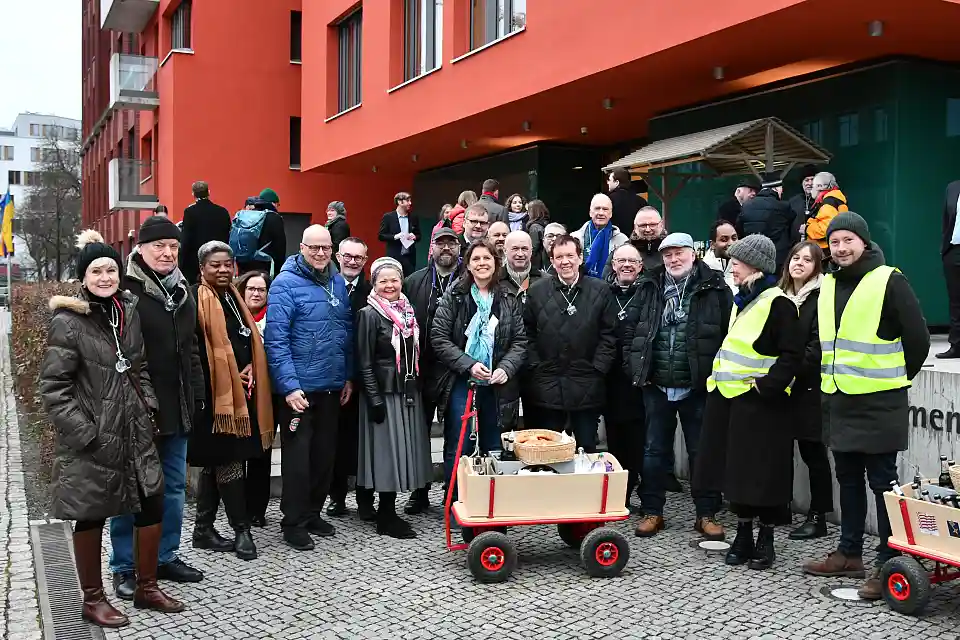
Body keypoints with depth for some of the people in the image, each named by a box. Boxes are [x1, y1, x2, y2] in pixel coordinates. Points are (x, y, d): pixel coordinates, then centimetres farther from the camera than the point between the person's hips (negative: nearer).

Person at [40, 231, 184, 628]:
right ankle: (92, 599, 22)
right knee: (91, 515, 6)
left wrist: (149, 405, 6)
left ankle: (146, 587, 25)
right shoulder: (67, 322, -12)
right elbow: (53, 386, -12)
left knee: (152, 503, 8)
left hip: (134, 429, 6)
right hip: (90, 437, -6)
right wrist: (83, 432, -16)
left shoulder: (129, 311, 7)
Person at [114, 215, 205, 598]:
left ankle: (165, 556, 27)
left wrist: (198, 393, 16)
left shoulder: (181, 289, 13)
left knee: (174, 485, 14)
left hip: (177, 407, 7)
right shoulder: (127, 289, -10)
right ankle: (125, 567, 15)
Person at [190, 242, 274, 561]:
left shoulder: (233, 297, 15)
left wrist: (250, 369, 3)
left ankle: (204, 529, 22)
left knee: (215, 464, 14)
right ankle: (242, 529, 5)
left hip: (240, 394, 8)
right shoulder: (196, 299, -11)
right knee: (229, 461, -4)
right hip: (215, 395, -8)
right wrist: (210, 387, -15)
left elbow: (251, 342, 21)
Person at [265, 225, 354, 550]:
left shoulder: (338, 283, 8)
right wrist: (289, 385, -20)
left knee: (325, 453, 14)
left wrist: (348, 376, 11)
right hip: (299, 388, -6)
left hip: (332, 387, 6)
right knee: (298, 456, 2)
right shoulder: (286, 284, -11)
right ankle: (294, 523, 14)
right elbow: (276, 339, -16)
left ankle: (313, 513, 29)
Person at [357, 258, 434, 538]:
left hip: (409, 391, 7)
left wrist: (418, 387, 12)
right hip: (384, 392, -6)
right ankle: (386, 518, 7)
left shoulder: (408, 311, 11)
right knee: (387, 451, -3)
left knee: (403, 449, 9)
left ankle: (388, 512, 20)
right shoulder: (369, 315, -8)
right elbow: (365, 362, -11)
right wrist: (374, 399, -16)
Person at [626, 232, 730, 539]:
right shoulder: (650, 288, 6)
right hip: (657, 386, 3)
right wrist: (636, 368, 4)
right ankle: (652, 512, 21)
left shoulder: (714, 288, -4)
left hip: (697, 387, -3)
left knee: (702, 451, 6)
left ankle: (706, 514, 18)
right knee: (655, 450, 10)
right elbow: (631, 331, 11)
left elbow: (729, 333, -3)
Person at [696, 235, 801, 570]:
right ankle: (743, 536, 22)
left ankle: (765, 541, 13)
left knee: (762, 472, 0)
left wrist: (766, 385, -21)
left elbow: (791, 354, -16)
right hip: (729, 397, 8)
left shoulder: (778, 303, -12)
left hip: (759, 401, -8)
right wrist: (717, 377, 16)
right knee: (736, 469, 11)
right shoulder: (741, 300, 15)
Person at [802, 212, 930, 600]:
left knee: (882, 481, -1)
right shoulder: (829, 286, 11)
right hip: (838, 401, 7)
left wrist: (894, 378, 1)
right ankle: (849, 553, 26)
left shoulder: (888, 281, -10)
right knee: (848, 477, 15)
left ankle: (888, 564, 6)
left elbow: (917, 339, -8)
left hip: (879, 403, -7)